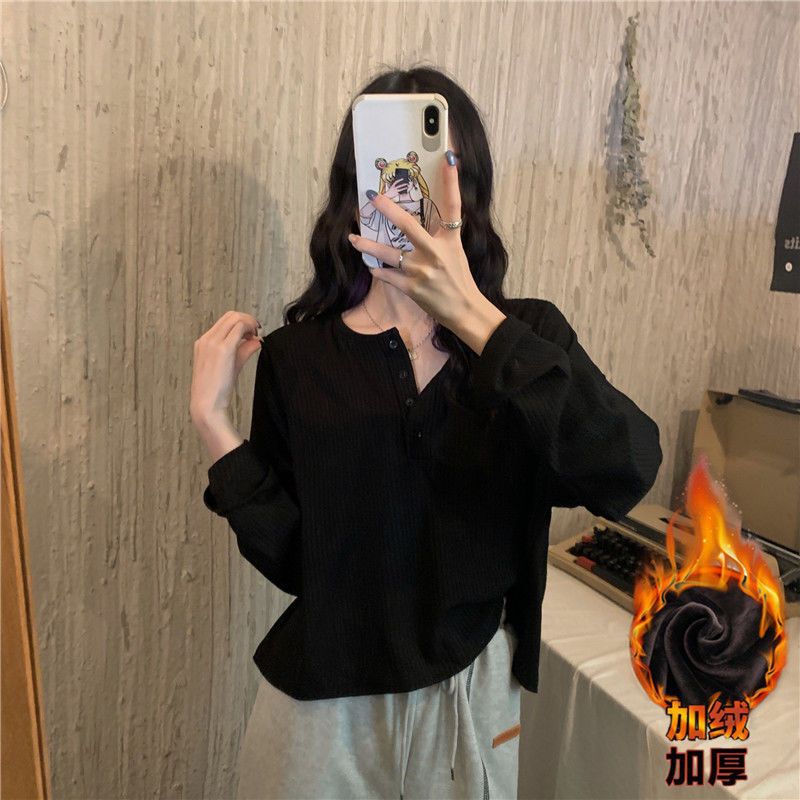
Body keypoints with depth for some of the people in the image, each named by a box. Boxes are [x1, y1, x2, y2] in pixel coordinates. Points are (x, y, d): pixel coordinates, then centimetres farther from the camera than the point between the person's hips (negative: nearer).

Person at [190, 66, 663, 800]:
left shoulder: (526, 333, -10)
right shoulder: (296, 357, -10)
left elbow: (626, 476, -28)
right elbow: (290, 558, -10)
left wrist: (472, 318, -34)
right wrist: (212, 419, -18)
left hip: (477, 692, 1)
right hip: (326, 701, 0)